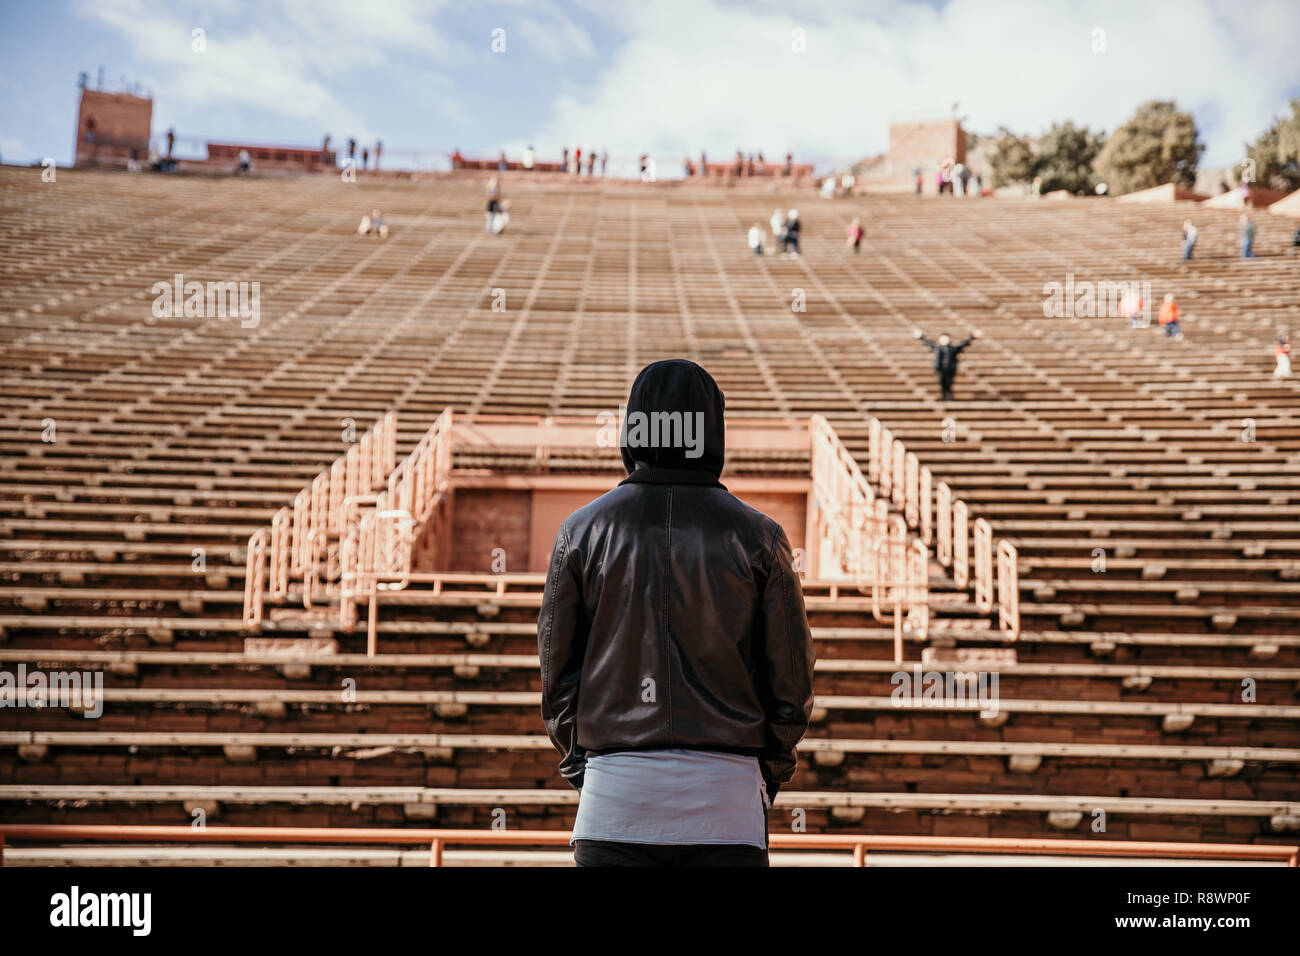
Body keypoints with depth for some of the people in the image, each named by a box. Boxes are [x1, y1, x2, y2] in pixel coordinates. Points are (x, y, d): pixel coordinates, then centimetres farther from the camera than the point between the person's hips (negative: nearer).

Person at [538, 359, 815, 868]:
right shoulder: (758, 536, 0)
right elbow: (792, 678, 3)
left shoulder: (583, 529, 2)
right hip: (726, 793, -1)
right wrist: (769, 772, 16)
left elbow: (557, 670, 6)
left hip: (613, 795, 1)